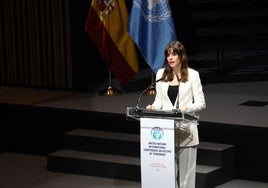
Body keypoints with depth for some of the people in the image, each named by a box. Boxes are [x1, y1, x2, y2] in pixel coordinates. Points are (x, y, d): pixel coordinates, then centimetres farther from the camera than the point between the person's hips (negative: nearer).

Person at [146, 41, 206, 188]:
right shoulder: (160, 73, 9)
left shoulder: (192, 75, -1)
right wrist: (153, 107, -6)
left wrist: (187, 107, -21)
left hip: (186, 129, -3)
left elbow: (201, 103, -2)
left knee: (186, 168, -2)